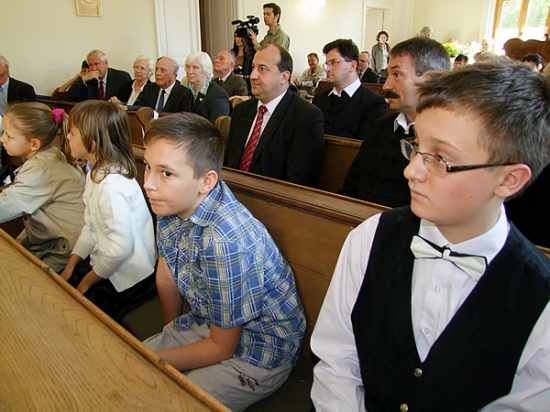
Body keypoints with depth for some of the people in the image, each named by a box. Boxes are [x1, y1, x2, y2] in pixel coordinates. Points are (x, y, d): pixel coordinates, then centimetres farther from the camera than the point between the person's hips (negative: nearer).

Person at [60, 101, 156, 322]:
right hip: (103, 263, 8)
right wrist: (70, 266, 6)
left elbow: (120, 248, -28)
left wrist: (87, 282, -12)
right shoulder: (97, 173, 3)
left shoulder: (113, 185, -28)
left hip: (128, 278, -8)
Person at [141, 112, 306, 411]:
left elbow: (221, 347, -19)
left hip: (257, 351, -6)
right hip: (205, 323, 7)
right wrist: (170, 335, 17)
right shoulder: (173, 202, -12)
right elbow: (166, 279, 5)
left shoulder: (225, 241, -34)